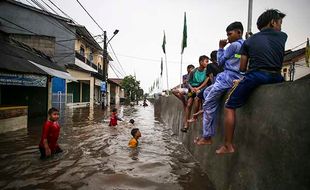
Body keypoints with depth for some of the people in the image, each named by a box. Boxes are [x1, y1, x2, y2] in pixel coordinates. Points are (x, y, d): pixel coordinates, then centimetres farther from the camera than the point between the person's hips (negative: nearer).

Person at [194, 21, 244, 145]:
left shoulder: (234, 45, -8)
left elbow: (220, 62, 1)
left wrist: (221, 47, 8)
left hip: (227, 78, -10)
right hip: (237, 78, 10)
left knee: (208, 105, -8)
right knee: (207, 91, 22)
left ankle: (207, 137, -4)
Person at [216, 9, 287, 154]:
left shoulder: (250, 40, 13)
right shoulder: (283, 36, 16)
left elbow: (242, 68, 10)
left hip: (255, 76, -3)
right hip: (276, 78, 3)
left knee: (229, 107, 6)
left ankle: (228, 146, 3)